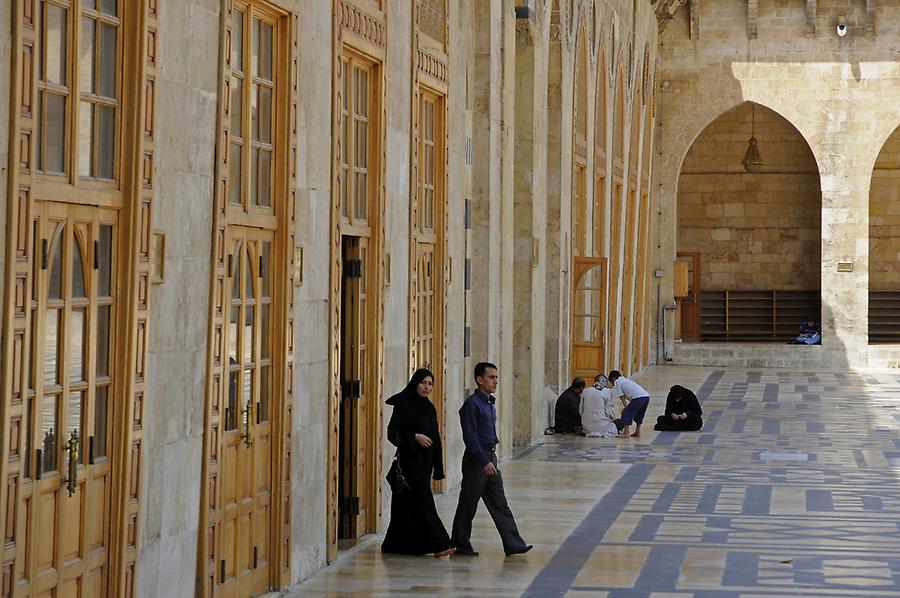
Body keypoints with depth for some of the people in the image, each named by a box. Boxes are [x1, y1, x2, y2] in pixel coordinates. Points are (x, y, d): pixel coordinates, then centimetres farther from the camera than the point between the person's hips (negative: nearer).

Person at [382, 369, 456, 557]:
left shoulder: (430, 408, 14)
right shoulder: (403, 405, -7)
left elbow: (435, 438, 16)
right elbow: (393, 432, -12)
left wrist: (436, 467, 12)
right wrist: (415, 437, -23)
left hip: (425, 461, 7)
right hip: (410, 459, -7)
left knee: (408, 504, 11)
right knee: (422, 500, -11)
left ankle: (394, 545, 18)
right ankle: (438, 545, -17)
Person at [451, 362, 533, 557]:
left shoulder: (489, 403, 14)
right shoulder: (472, 404, -14)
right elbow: (470, 437, -19)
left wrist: (491, 459, 18)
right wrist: (484, 462, -23)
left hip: (490, 458, 9)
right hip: (476, 460, -9)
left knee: (500, 504, 6)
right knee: (468, 505, 1)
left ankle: (513, 544, 4)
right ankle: (460, 546, 10)